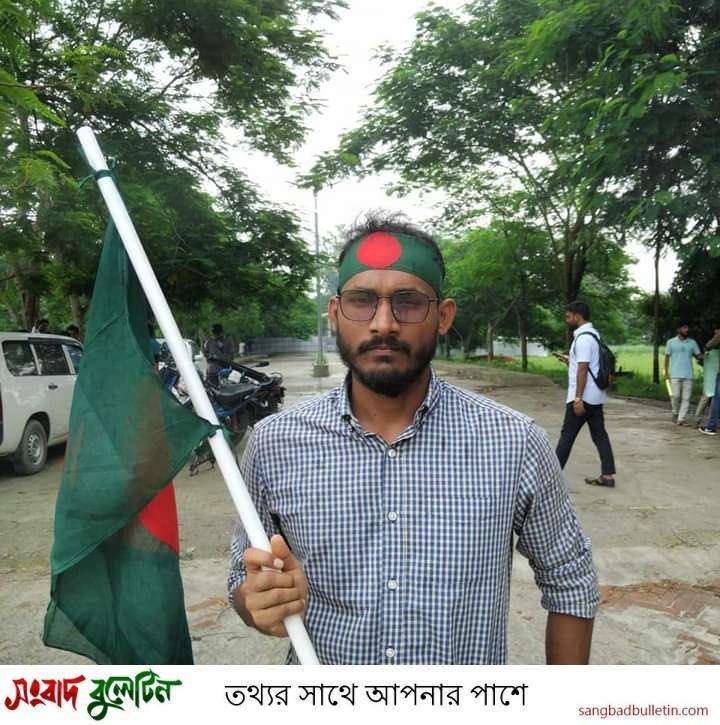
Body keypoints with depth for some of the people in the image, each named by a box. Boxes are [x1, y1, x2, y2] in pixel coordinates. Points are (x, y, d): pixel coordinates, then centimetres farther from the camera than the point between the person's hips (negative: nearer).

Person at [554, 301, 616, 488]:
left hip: (583, 396, -9)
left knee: (567, 434, -1)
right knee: (599, 434, 8)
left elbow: (583, 370, -22)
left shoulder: (583, 337, -17)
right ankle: (607, 475, 9)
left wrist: (578, 398, -22)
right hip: (595, 396, 10)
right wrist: (570, 361, 18)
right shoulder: (593, 334, 14)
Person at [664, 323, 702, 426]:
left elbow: (699, 356, 6)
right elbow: (667, 357, 5)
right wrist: (666, 372, 1)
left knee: (686, 398, -2)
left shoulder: (692, 342, 7)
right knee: (675, 395, -5)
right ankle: (675, 413, 19)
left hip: (688, 375, 2)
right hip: (675, 375, -2)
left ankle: (681, 418, 1)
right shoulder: (671, 342, 3)